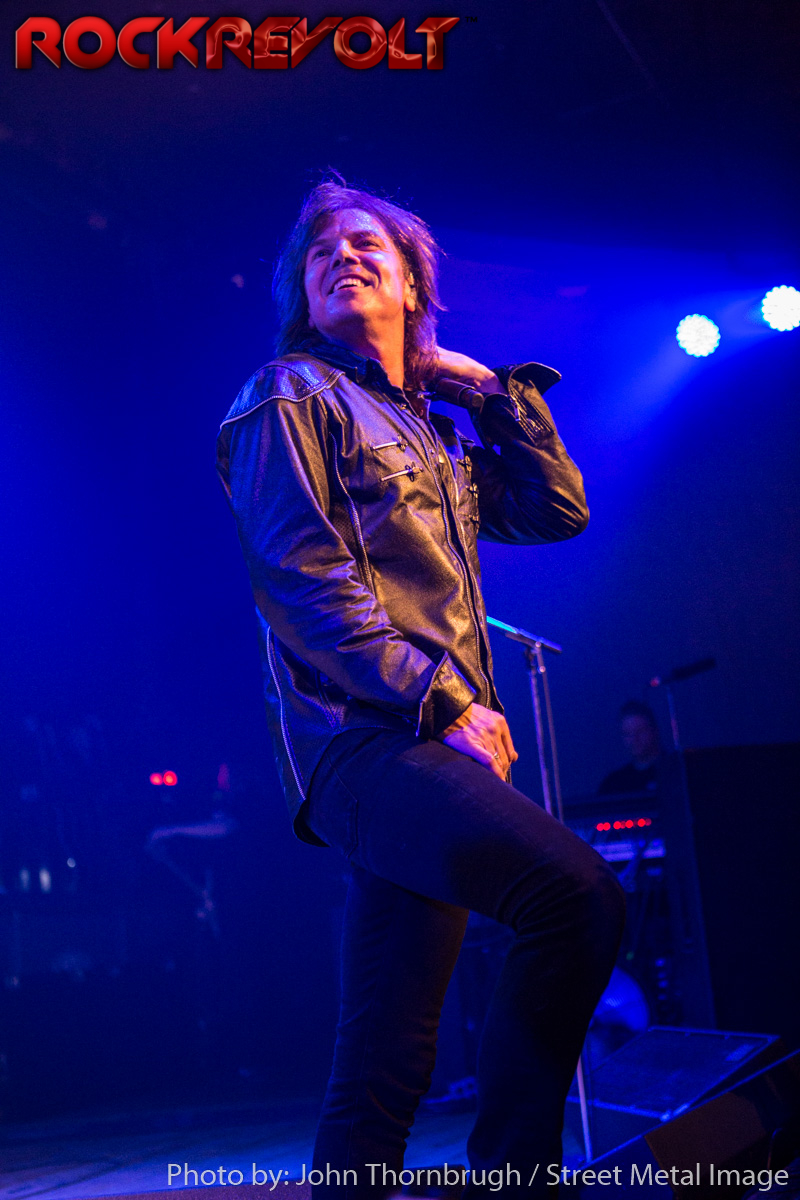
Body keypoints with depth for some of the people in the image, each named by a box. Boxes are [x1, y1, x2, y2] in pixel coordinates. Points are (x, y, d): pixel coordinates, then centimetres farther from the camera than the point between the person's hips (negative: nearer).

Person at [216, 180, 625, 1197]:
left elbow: (558, 511, 24)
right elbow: (308, 578, -9)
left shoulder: (433, 433, 26)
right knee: (578, 893, -26)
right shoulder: (292, 398, 4)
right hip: (364, 738, -8)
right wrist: (443, 701, -14)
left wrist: (494, 388, 20)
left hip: (426, 745, 8)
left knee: (388, 1054, 7)